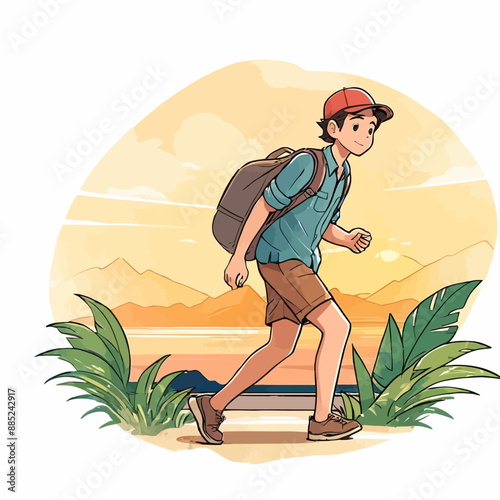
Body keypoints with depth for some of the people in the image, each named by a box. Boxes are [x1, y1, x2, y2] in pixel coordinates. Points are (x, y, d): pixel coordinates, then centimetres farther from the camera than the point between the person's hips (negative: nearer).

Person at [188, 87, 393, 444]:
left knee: (282, 347, 12)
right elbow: (264, 205, -13)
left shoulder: (343, 173, 12)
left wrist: (349, 240, -2)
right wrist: (238, 256, -13)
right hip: (282, 258, -10)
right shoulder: (308, 164, -14)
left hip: (299, 262, 10)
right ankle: (323, 420, -2)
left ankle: (213, 405, 19)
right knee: (337, 327, -12)